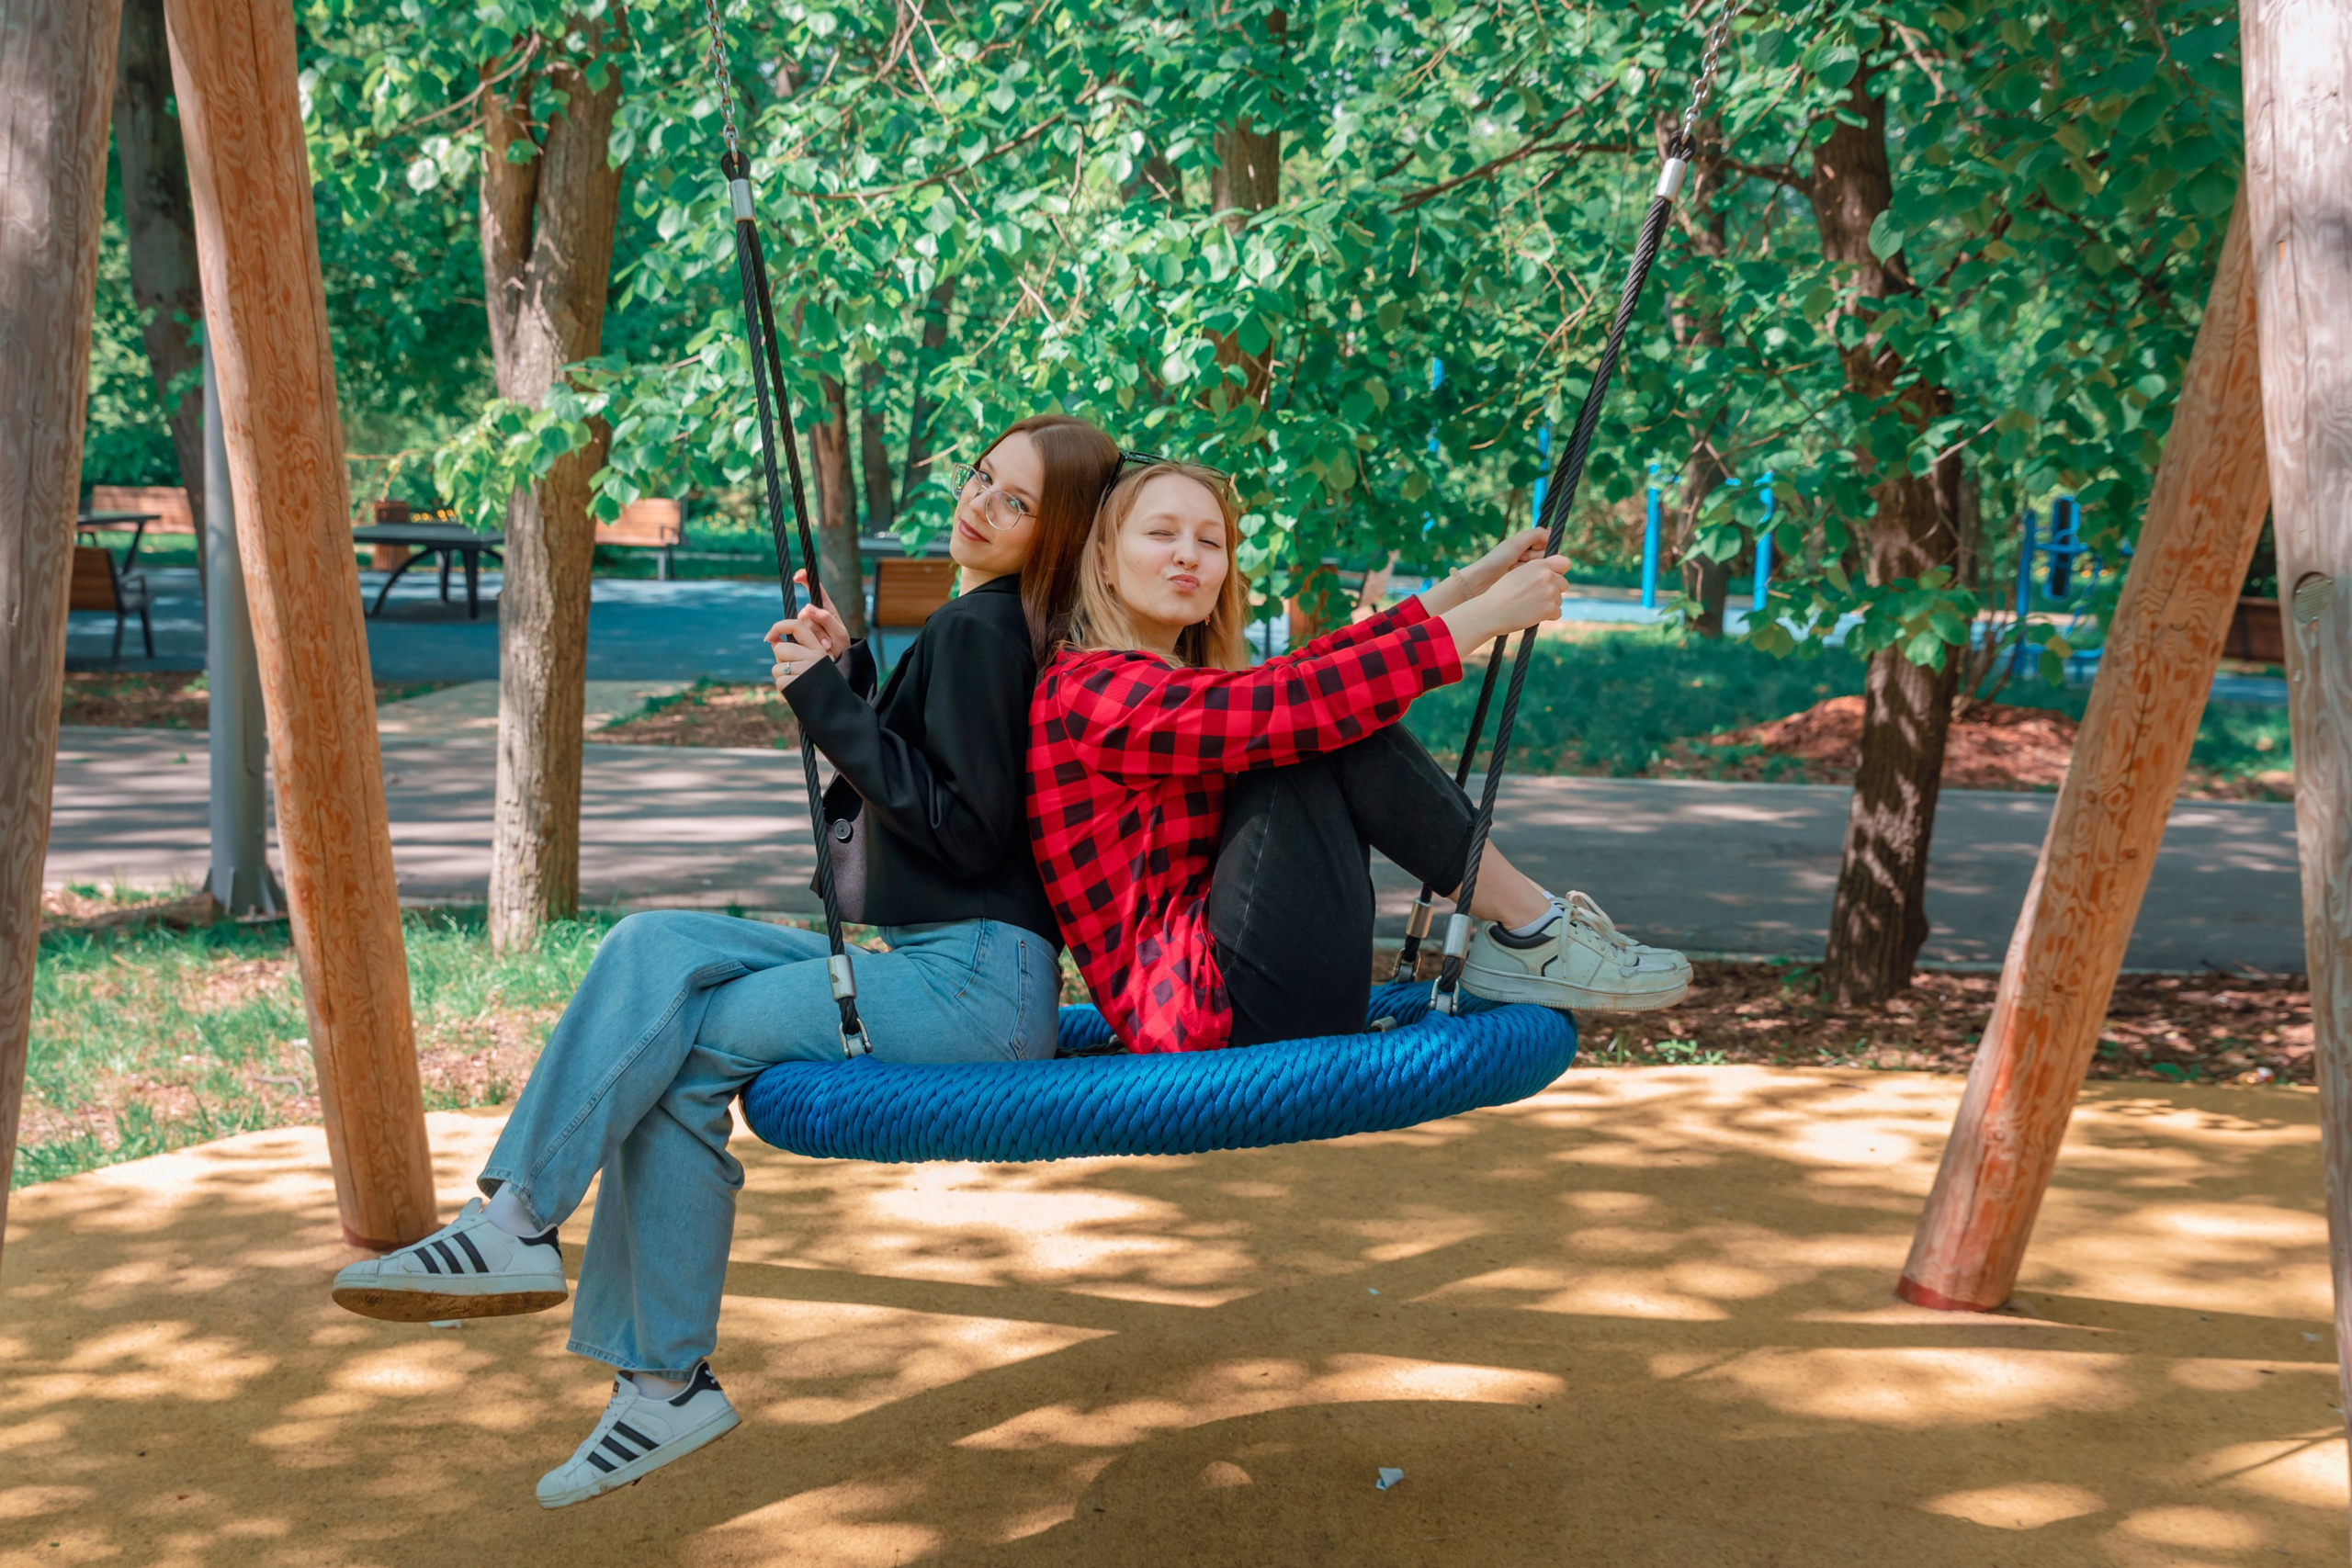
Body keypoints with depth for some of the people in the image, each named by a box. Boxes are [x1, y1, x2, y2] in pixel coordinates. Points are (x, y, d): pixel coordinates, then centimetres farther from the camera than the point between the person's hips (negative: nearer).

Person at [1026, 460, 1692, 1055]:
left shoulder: (1182, 686, 20)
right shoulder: (1086, 692, -11)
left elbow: (1315, 664, 11)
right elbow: (1292, 704, -20)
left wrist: (1472, 584, 4)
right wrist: (1486, 614, -17)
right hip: (1215, 1016, -10)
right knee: (1323, 724, -15)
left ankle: (1512, 939, -2)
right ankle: (1530, 933, -8)